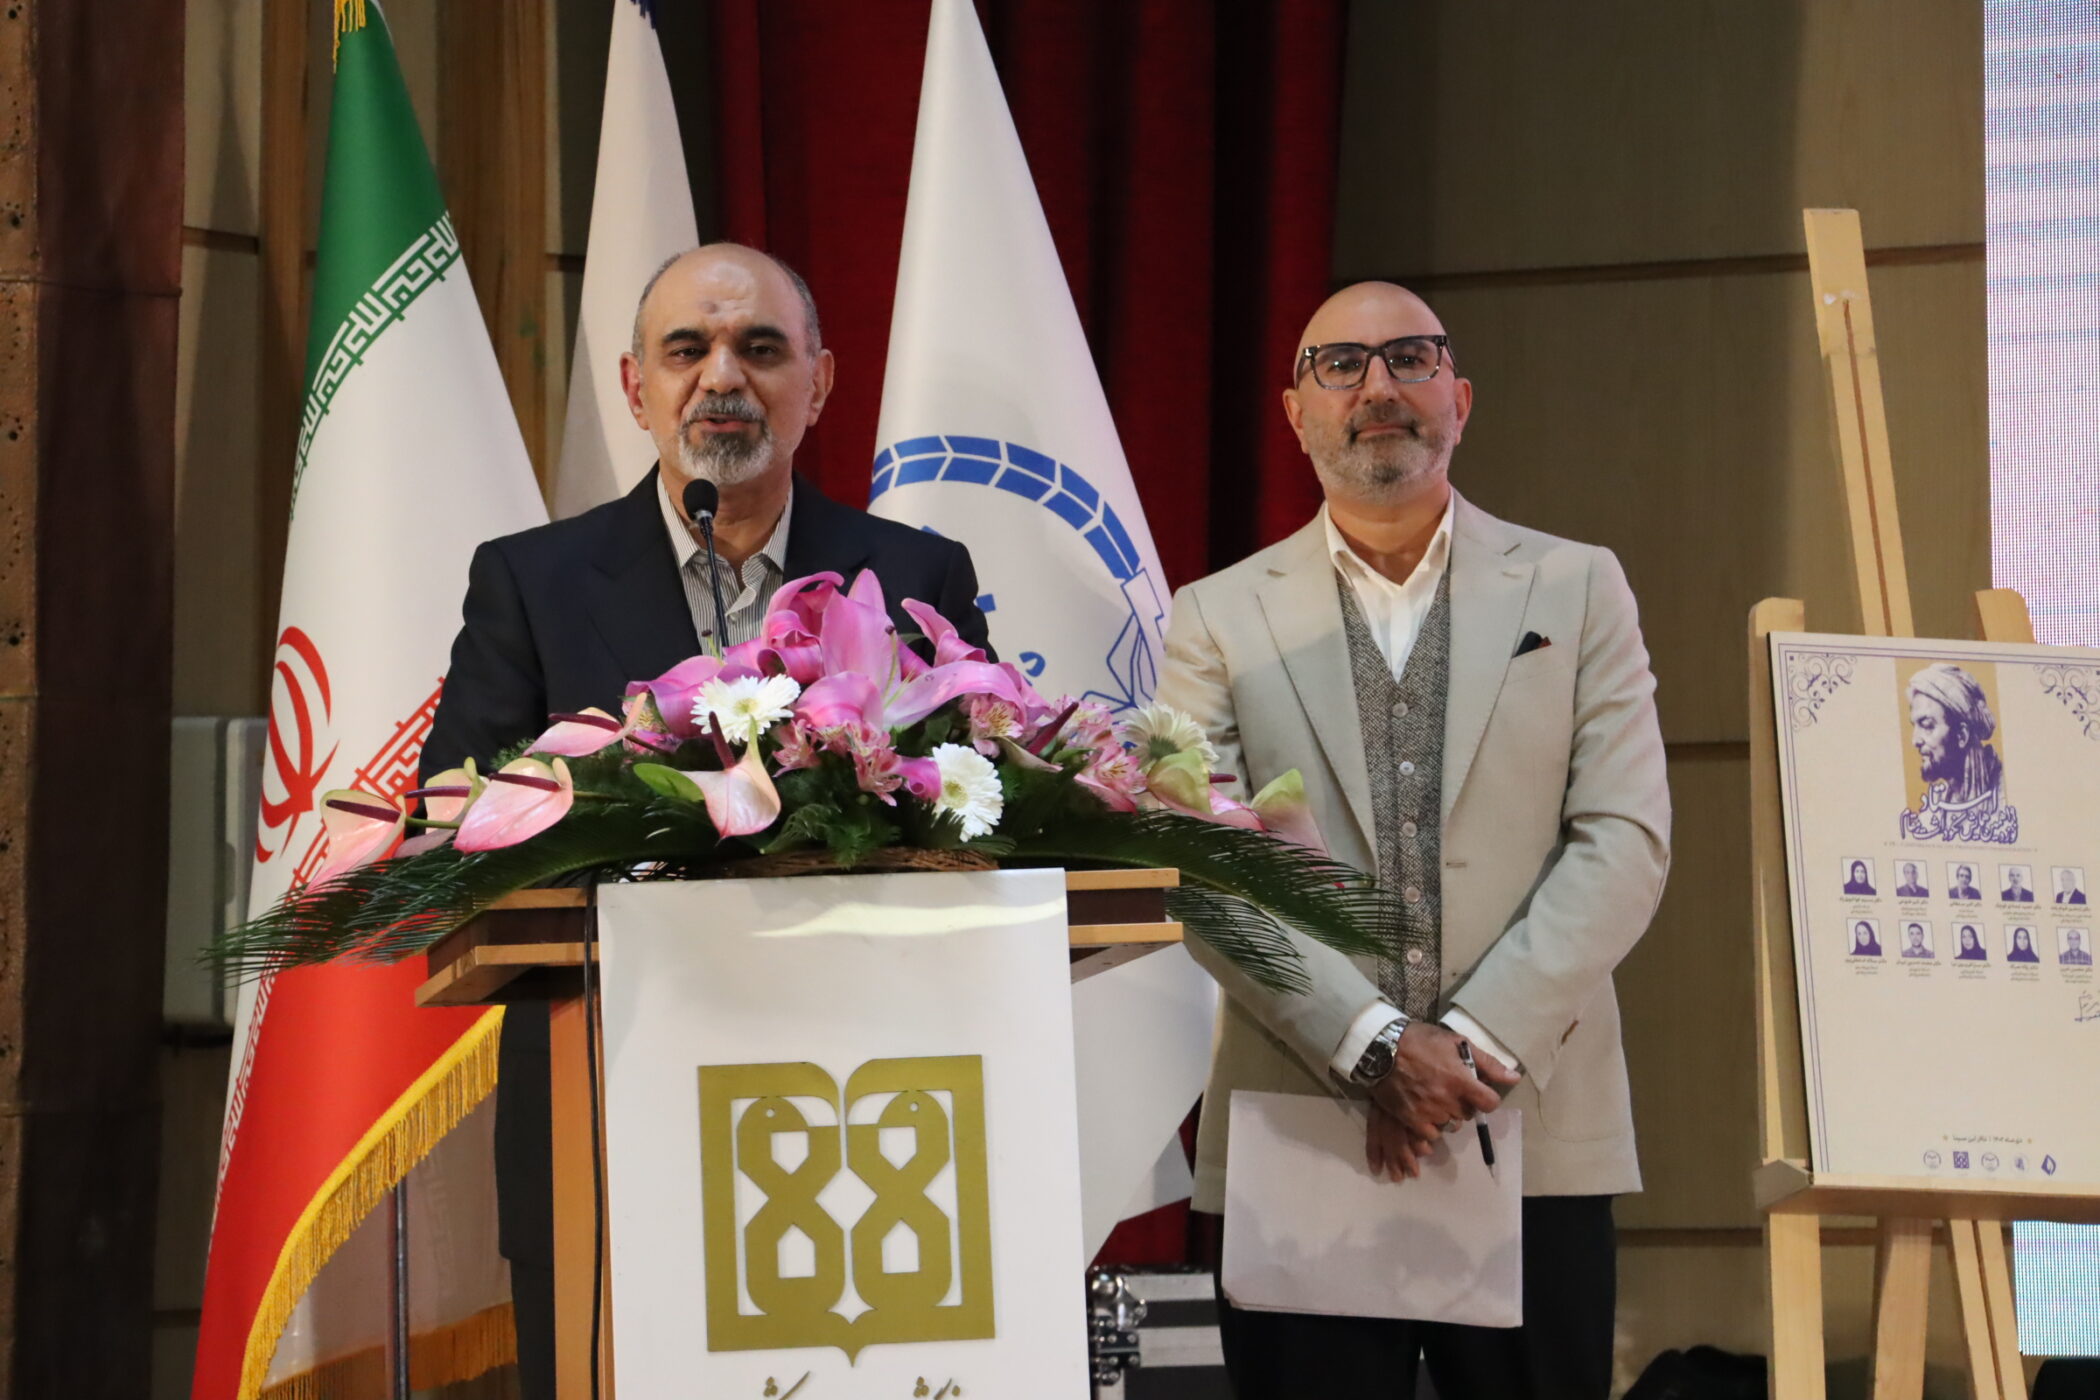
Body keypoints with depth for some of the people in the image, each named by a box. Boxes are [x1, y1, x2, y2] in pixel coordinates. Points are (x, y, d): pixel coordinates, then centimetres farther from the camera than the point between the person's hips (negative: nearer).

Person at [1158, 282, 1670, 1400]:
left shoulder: (1577, 591, 10)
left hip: (1537, 1139, 0)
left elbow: (1625, 842, 0)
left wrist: (1478, 1039, -11)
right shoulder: (1219, 621, 8)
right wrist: (1373, 1048, -14)